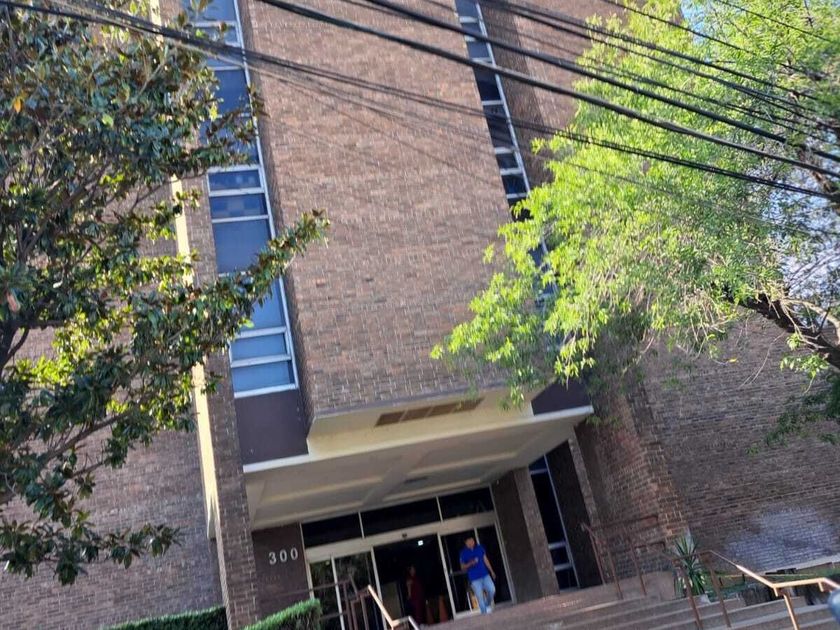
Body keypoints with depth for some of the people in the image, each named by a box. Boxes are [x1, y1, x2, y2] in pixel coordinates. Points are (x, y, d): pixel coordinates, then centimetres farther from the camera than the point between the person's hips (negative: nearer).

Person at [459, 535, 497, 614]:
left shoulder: (480, 548, 5)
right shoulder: (464, 553, -4)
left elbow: (485, 560, 13)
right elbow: (462, 567, 0)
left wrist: (491, 571, 10)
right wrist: (470, 563, -18)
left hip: (485, 575, 3)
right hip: (474, 578, -3)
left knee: (492, 590, -9)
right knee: (480, 597, -4)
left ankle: (488, 605, 18)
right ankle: (484, 613, 9)